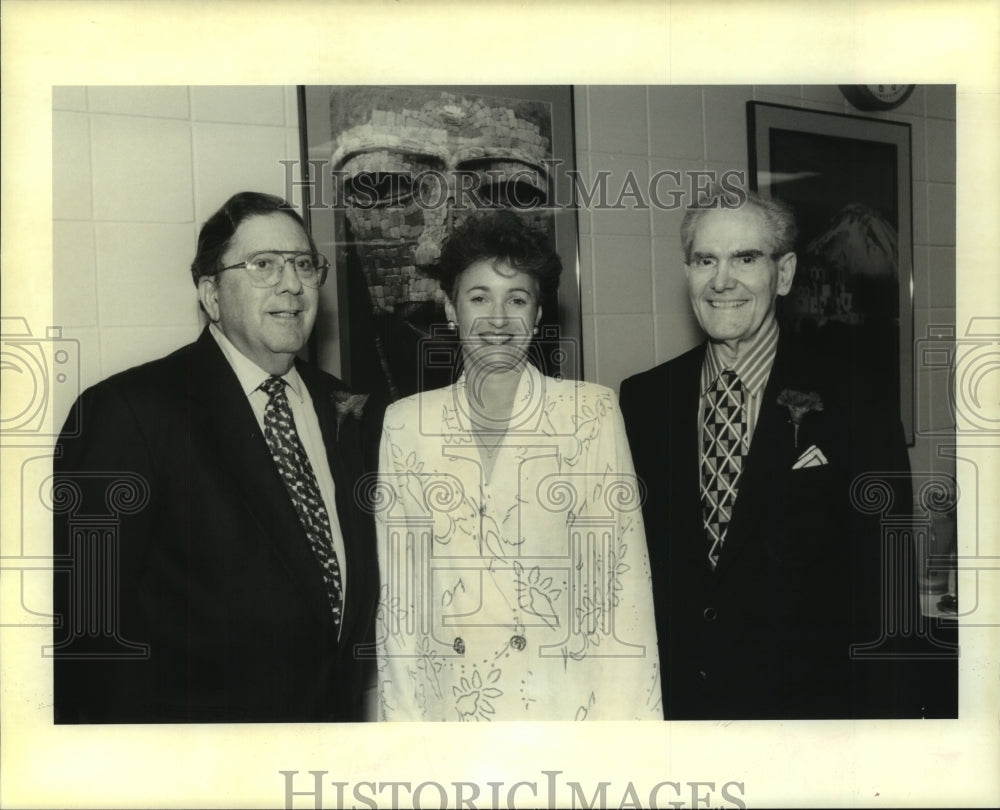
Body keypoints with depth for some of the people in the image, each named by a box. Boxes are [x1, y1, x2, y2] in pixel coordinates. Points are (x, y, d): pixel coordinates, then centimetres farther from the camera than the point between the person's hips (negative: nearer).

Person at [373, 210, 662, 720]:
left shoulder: (593, 414, -2)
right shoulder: (404, 424, 3)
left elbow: (623, 579, -4)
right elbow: (396, 592, 5)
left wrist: (627, 719, -10)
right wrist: (402, 719, 0)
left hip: (569, 709, -1)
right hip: (448, 707, 2)